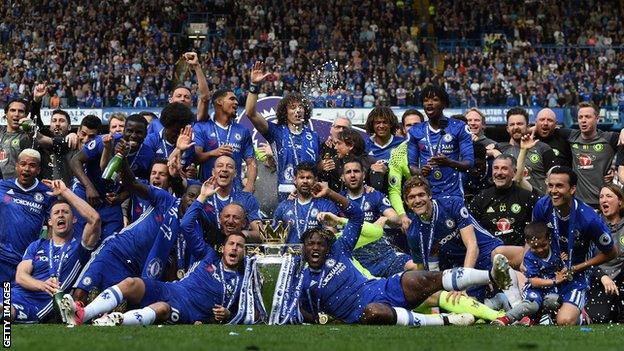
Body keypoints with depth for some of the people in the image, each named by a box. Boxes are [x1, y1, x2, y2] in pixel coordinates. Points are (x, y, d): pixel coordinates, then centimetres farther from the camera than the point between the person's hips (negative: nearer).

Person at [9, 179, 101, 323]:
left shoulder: (79, 244, 15)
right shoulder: (37, 245, 27)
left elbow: (94, 219, -6)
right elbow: (20, 276, 11)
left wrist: (65, 191, 1)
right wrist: (42, 285, -14)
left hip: (39, 305, -5)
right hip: (16, 293, 5)